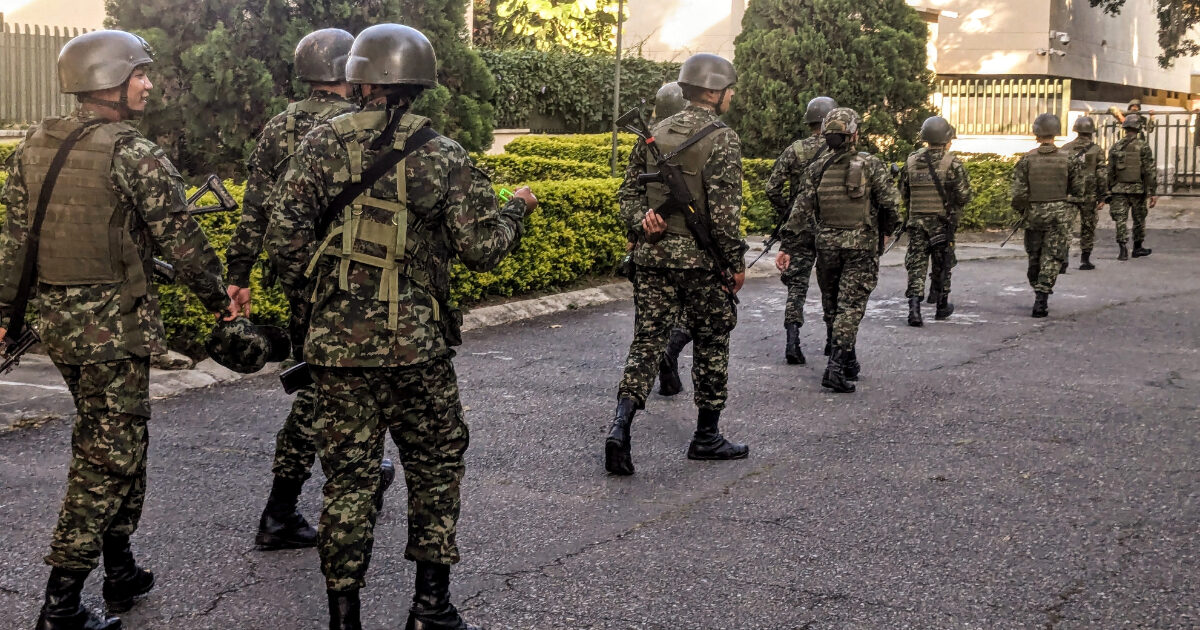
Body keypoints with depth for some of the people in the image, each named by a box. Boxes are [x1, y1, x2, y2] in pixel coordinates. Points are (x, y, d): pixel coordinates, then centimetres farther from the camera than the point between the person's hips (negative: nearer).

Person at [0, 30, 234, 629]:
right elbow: (181, 239, -11)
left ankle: (121, 573, 30)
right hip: (114, 323, -8)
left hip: (56, 319, 8)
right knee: (108, 457, 1)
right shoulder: (135, 155, -15)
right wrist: (217, 296, 4)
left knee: (116, 443, 21)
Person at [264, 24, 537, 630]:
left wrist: (306, 286, 13)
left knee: (348, 478, 9)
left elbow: (284, 233, -6)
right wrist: (515, 211, 12)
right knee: (435, 467, 15)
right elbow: (480, 248, -7)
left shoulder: (324, 142, -2)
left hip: (337, 343, 1)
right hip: (417, 345, -1)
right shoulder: (442, 155, -5)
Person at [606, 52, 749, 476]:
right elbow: (724, 210, -15)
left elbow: (629, 192, 10)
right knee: (711, 344, 10)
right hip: (699, 257, -5)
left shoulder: (655, 133, 10)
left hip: (652, 254, 5)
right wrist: (736, 262, -8)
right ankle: (706, 437, 19)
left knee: (647, 341, 6)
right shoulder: (721, 140, -10)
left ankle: (620, 425, -12)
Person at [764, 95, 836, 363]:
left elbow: (772, 187, -3)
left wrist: (784, 213, 10)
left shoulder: (793, 151, -1)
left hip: (800, 227, 1)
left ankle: (792, 339, -12)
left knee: (797, 283, 3)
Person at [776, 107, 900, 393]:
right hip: (861, 245, -3)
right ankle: (836, 367, -14)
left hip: (826, 244, 3)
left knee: (834, 306, 16)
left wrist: (788, 247, -1)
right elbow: (891, 202, -9)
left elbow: (801, 210, -2)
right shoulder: (871, 165, -6)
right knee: (850, 306, -3)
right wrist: (885, 231, 9)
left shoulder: (817, 169, 2)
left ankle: (849, 363, 26)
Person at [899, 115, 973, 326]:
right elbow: (964, 196, -11)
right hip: (943, 222, -2)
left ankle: (914, 308, -12)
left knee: (916, 264, 3)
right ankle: (942, 306, 27)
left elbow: (903, 193, 9)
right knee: (942, 265, 13)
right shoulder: (952, 163, -11)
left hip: (917, 221, 2)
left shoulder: (911, 160, 1)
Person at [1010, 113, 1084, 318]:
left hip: (1034, 213, 1)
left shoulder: (1027, 160, -6)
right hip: (1060, 214, -1)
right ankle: (1042, 297, -7)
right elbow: (1078, 190, 2)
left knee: (1034, 256, 16)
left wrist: (1021, 210, 10)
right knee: (1052, 257, 2)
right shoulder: (1068, 159, -3)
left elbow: (1019, 192, -7)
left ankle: (1038, 293, 29)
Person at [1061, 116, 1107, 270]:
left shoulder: (1065, 149, 2)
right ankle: (1085, 260, 13)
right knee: (1087, 228, 9)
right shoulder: (1096, 150, -3)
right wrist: (1102, 197, 0)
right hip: (1089, 195, -1)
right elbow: (1102, 175, -4)